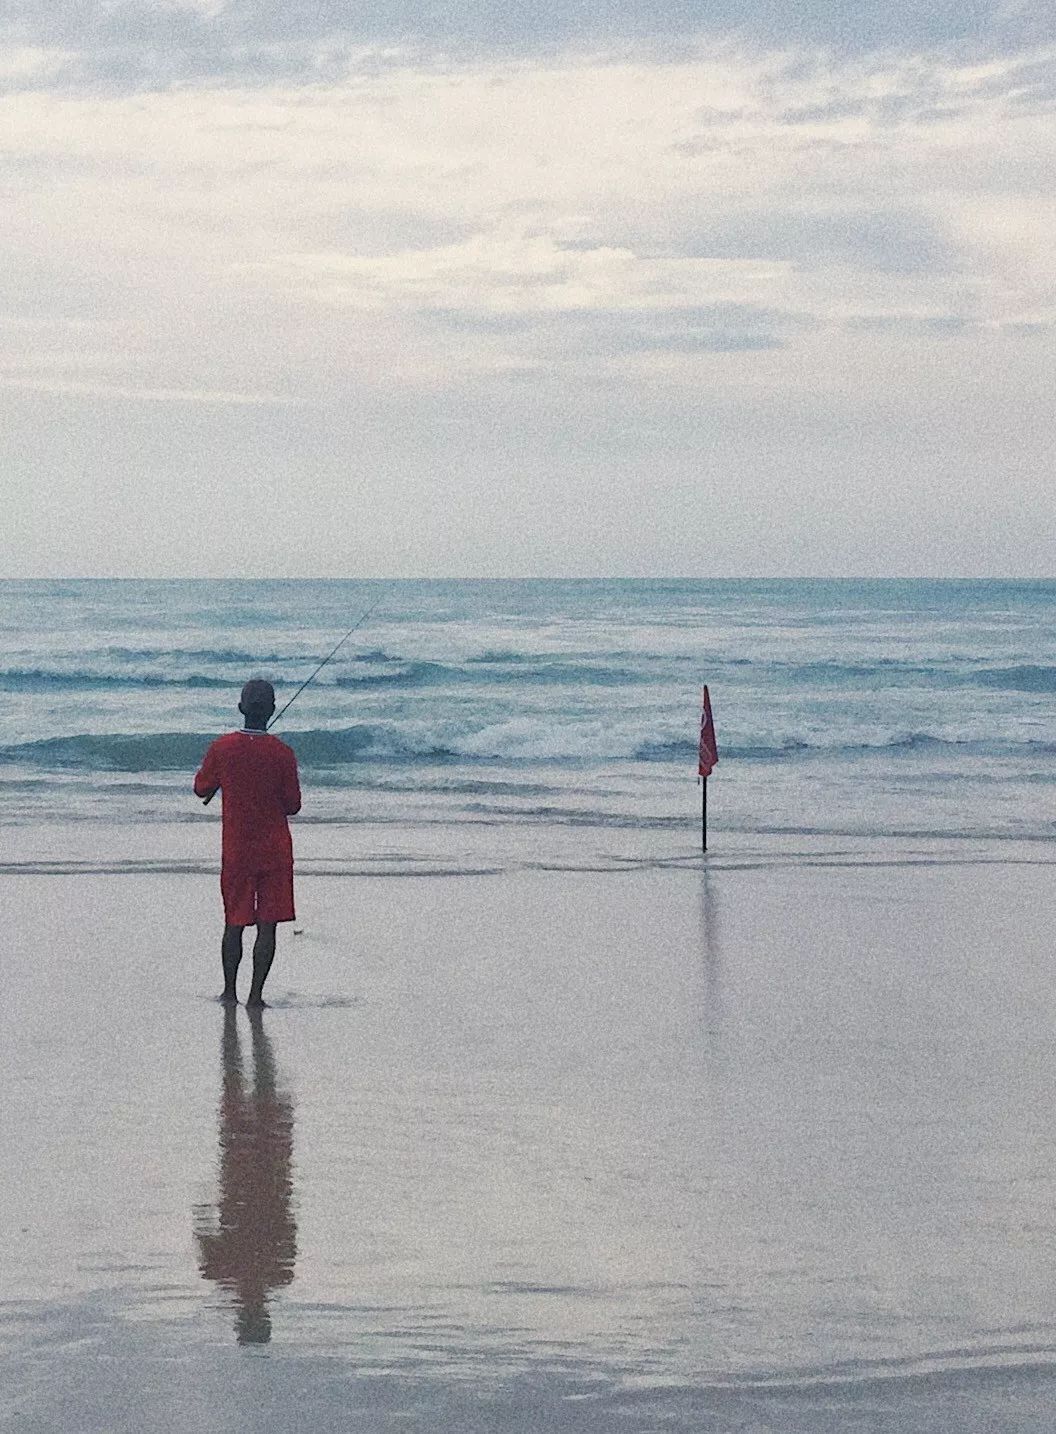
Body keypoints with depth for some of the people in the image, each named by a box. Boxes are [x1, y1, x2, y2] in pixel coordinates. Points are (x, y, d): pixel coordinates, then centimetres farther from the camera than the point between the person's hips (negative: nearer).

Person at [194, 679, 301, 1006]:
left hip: (236, 850, 2)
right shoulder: (282, 754, -10)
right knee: (267, 925, 1)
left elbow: (202, 789, 8)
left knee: (234, 923, 13)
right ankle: (256, 995, -2)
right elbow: (292, 806, -3)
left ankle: (230, 992, 17)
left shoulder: (222, 749, -6)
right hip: (275, 850, -2)